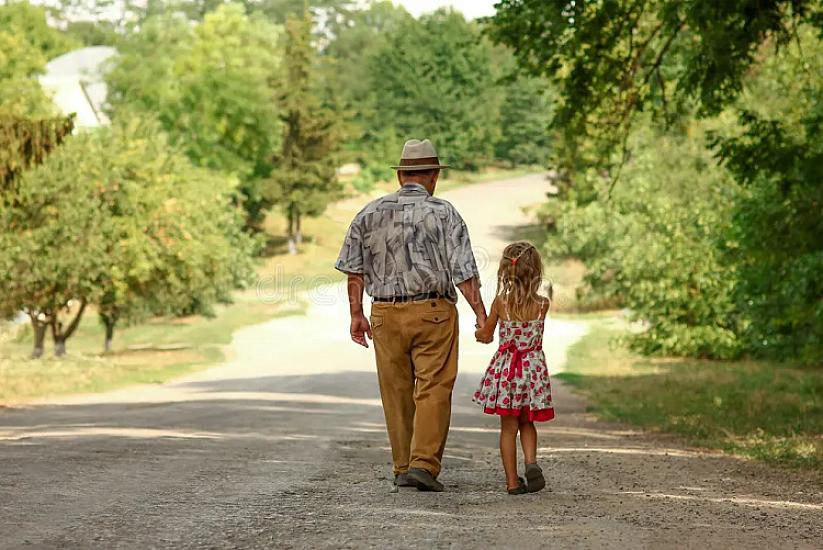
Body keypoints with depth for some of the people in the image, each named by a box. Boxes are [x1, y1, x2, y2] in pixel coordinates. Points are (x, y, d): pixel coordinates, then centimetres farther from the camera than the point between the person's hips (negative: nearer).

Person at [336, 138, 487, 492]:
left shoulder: (371, 213, 7)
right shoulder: (443, 213, -4)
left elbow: (354, 269, 7)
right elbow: (463, 270, -9)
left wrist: (356, 314, 12)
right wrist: (481, 316, -6)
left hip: (386, 314, 4)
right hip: (433, 311, -3)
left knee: (397, 393, 11)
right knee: (433, 390, -2)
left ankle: (403, 467, 17)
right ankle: (424, 465, -13)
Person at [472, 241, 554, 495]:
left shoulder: (500, 302, -10)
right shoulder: (543, 304, -10)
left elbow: (486, 335, 3)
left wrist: (480, 332, 26)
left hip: (505, 370, -1)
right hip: (534, 367, 1)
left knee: (509, 427, 8)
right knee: (527, 424, 18)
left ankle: (512, 481, 7)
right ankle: (531, 462, -6)